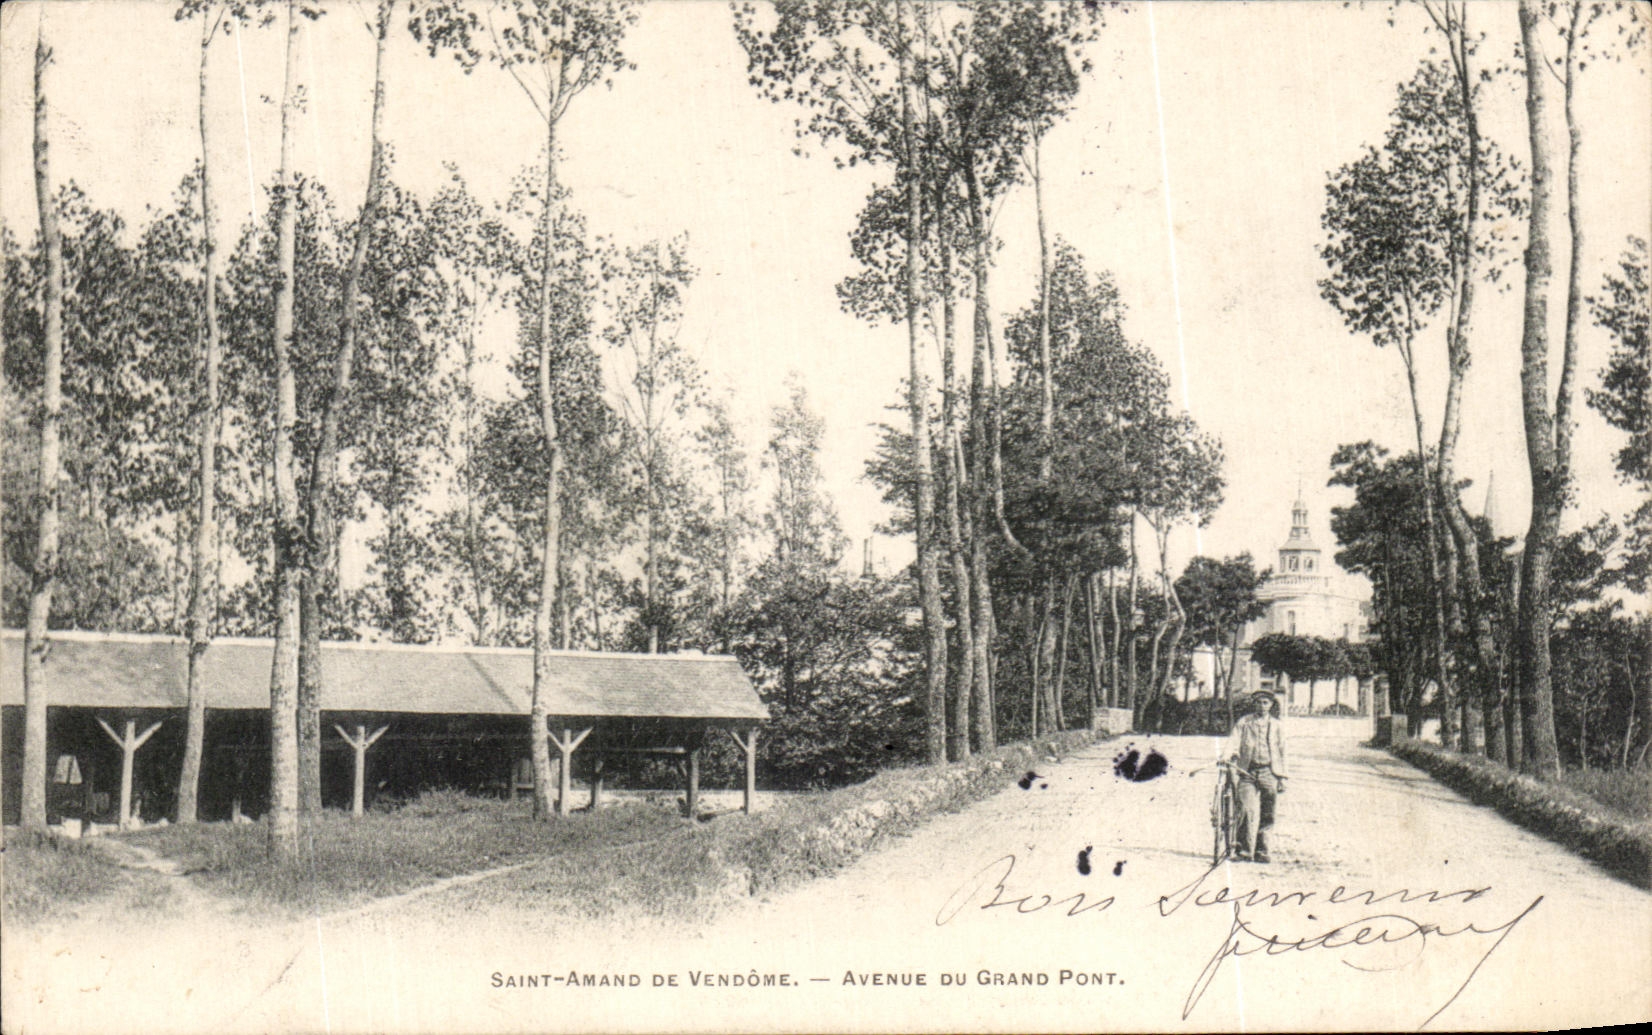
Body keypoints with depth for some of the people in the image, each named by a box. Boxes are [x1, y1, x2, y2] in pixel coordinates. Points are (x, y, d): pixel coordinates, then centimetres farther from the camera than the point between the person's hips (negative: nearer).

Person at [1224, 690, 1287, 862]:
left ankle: (1261, 850, 11)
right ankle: (1244, 849, -9)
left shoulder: (1277, 726, 13)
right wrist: (1225, 757, -20)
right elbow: (1233, 741, -1)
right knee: (1248, 810, -14)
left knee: (1266, 815, 1)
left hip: (1269, 773, 2)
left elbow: (1281, 752, 14)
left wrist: (1282, 778, 12)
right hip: (1248, 772, -2)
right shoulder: (1243, 723, 9)